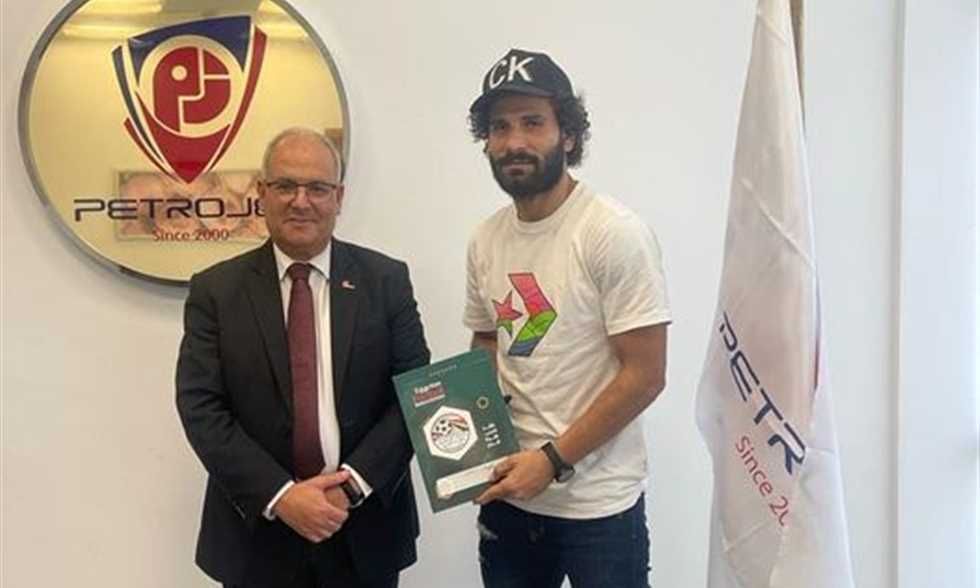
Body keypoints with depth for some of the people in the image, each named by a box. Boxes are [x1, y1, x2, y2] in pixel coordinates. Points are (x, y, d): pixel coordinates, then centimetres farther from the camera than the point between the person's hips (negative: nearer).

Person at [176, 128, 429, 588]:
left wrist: (352, 483, -14)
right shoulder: (216, 290, -2)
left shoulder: (386, 280, -2)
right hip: (257, 530, 0)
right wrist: (279, 496, -16)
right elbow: (200, 407, -7)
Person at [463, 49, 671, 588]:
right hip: (507, 490, 5)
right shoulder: (485, 240, 2)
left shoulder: (614, 234, -15)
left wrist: (551, 460, -16)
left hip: (598, 506, -5)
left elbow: (644, 376, -16)